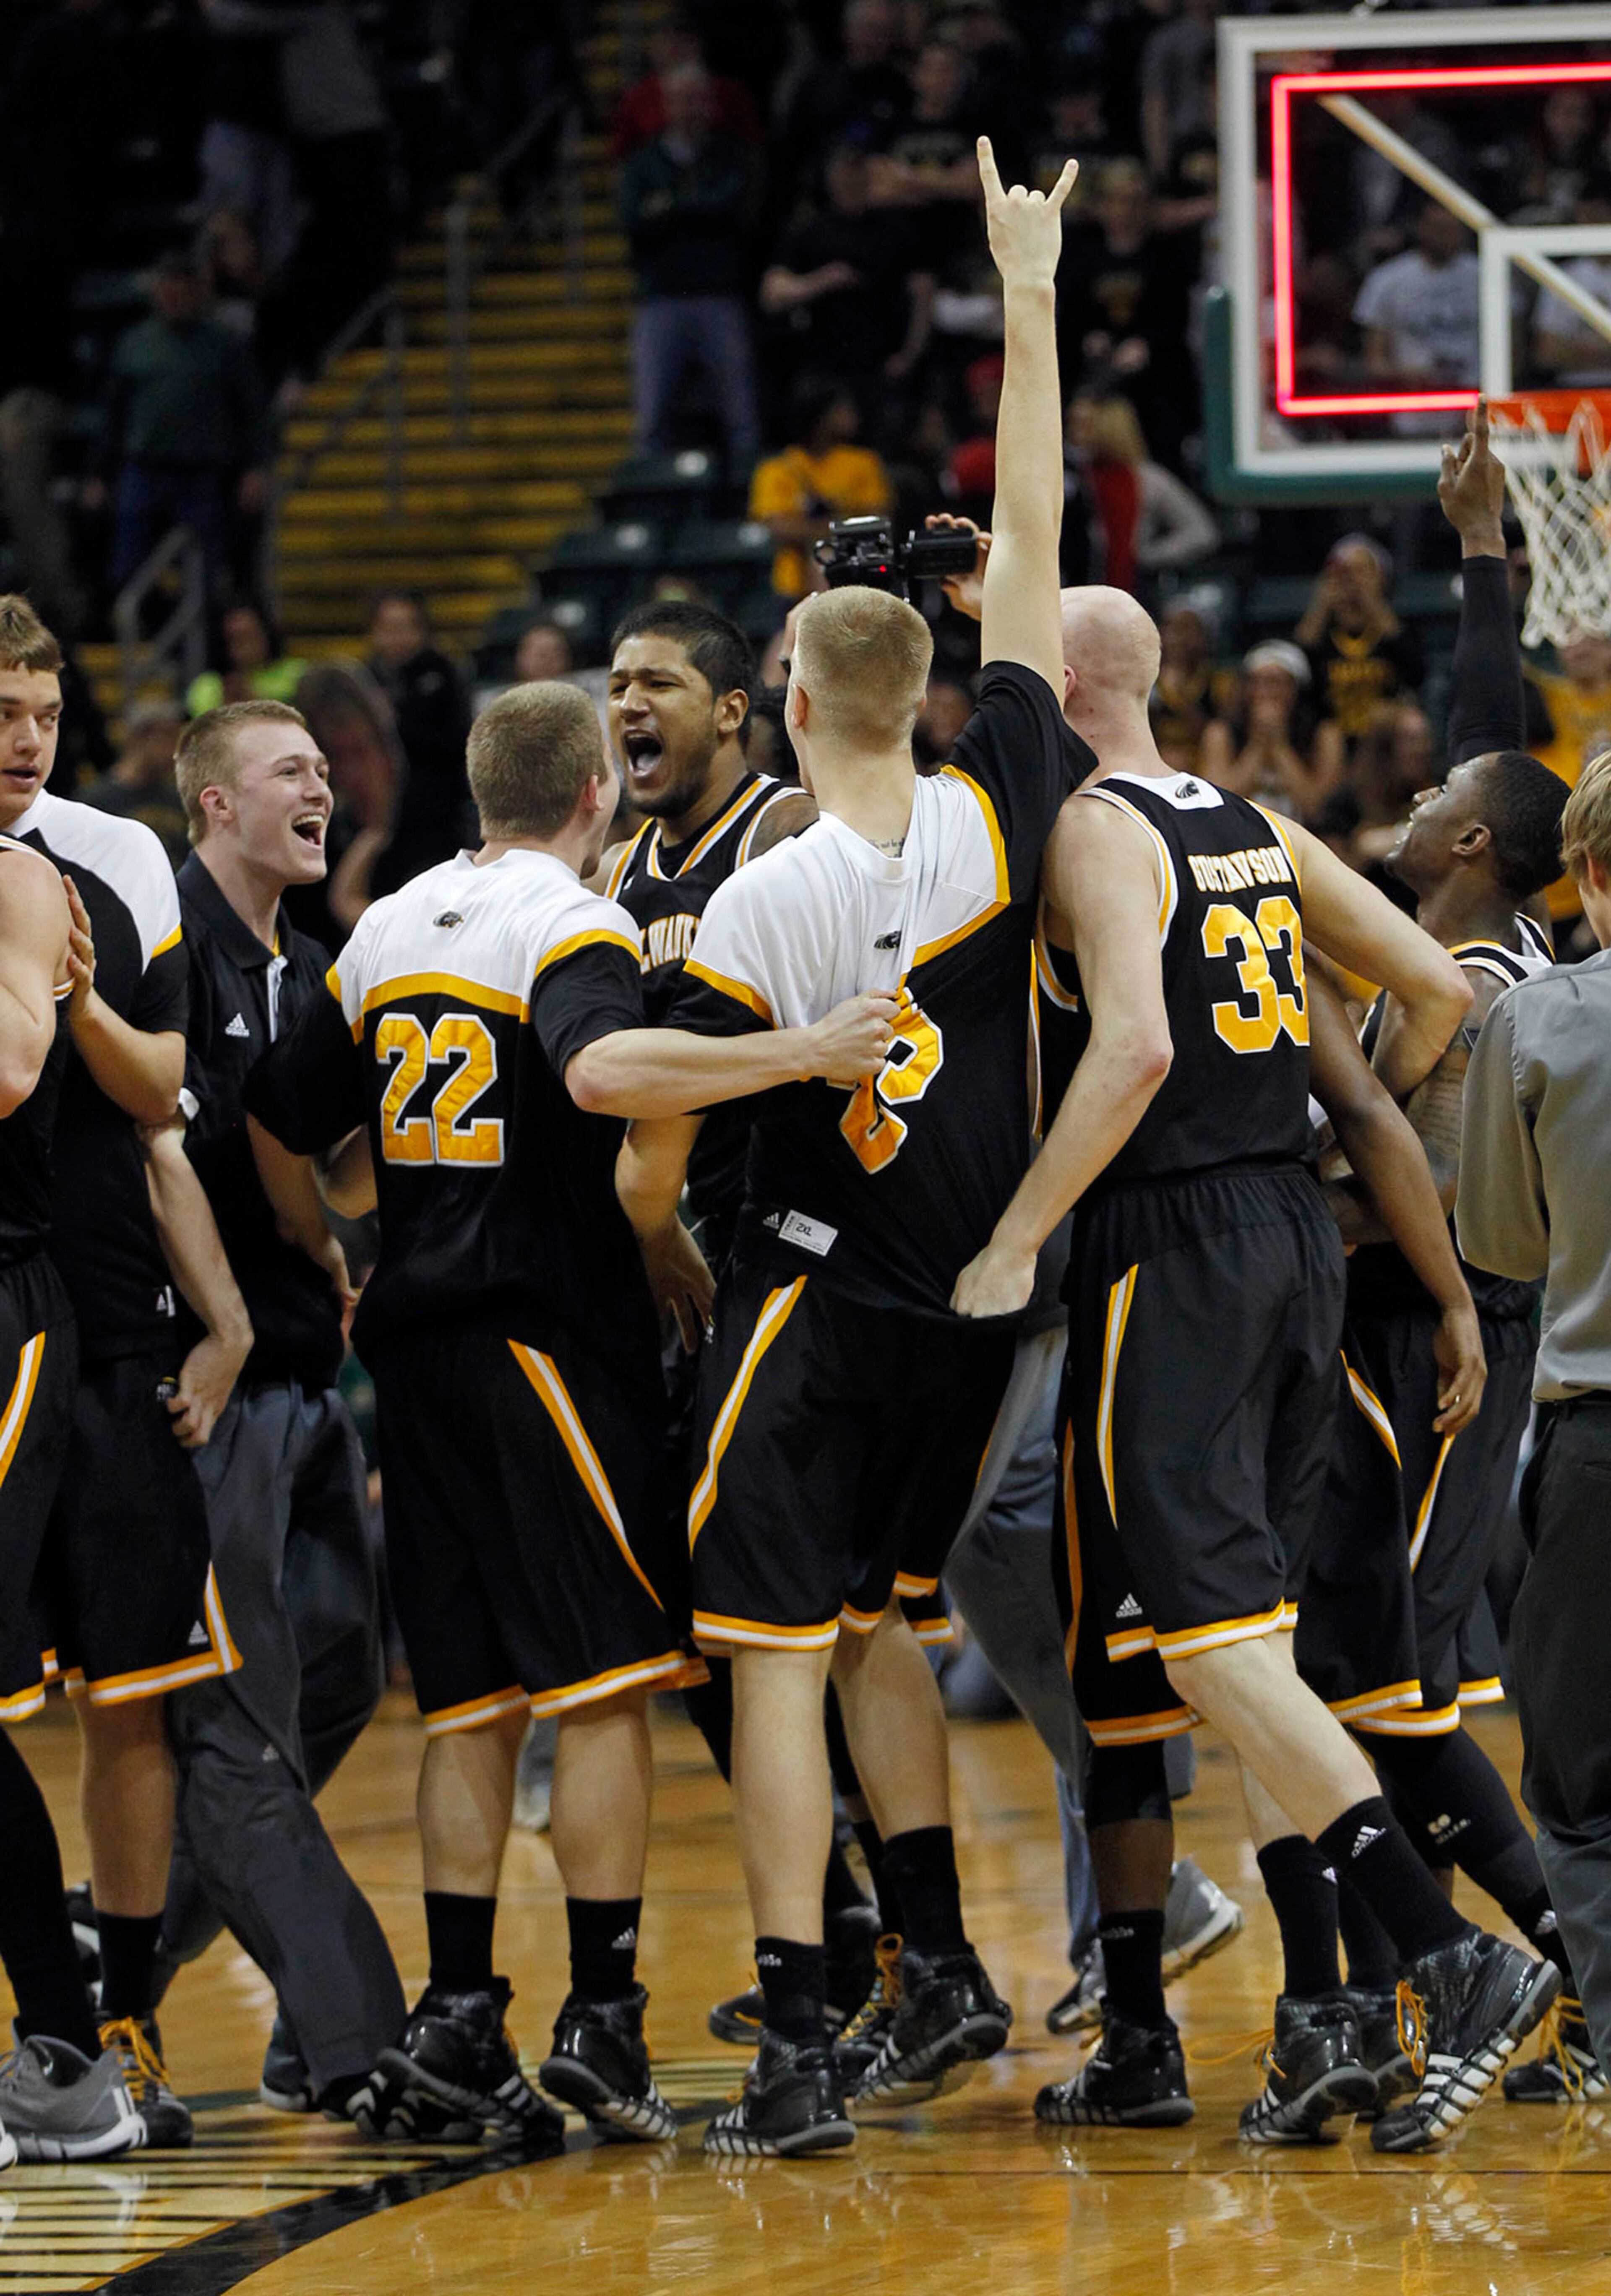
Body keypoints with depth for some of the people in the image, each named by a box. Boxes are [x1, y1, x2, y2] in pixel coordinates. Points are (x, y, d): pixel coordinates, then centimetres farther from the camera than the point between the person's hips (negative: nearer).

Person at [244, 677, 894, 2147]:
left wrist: (338, 1282, 33)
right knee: (607, 1679, -4)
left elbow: (280, 1128, 20)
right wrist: (797, 1057, -31)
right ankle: (601, 2016, -7)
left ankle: (459, 2013, 5)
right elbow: (602, 1074, -29)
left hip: (419, 1342, 7)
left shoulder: (387, 934, 14)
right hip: (550, 1335, -7)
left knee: (475, 1694, 10)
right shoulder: (576, 929, -8)